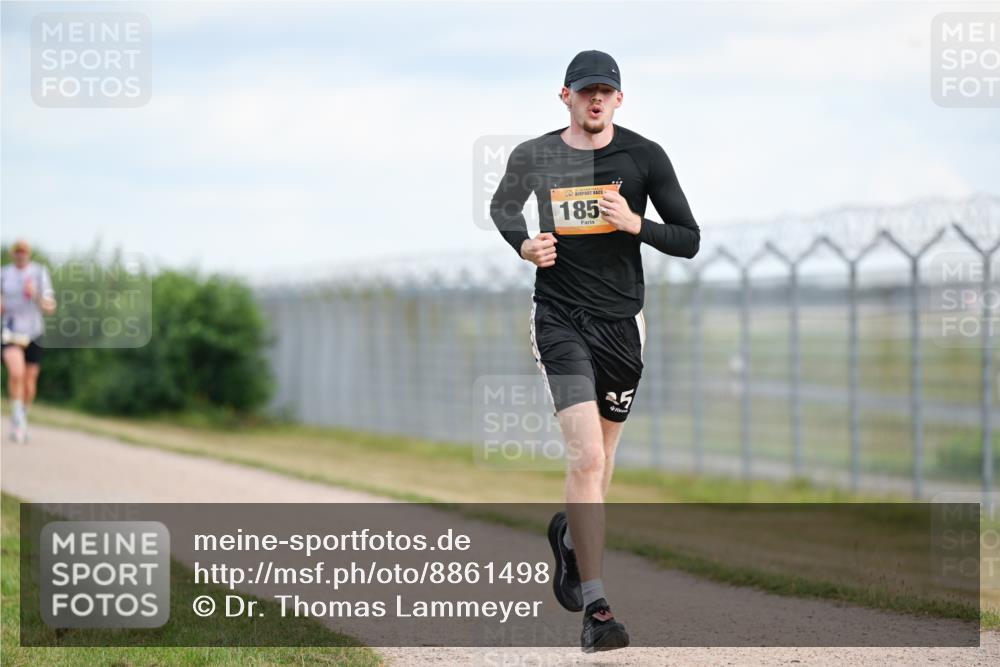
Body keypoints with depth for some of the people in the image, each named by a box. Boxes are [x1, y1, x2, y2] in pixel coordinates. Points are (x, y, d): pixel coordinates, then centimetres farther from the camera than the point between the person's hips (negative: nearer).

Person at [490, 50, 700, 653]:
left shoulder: (644, 156, 0)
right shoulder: (532, 157, 1)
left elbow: (690, 240, 2)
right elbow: (502, 211, 21)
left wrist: (635, 223, -16)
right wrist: (523, 245, 0)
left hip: (622, 321, 2)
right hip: (561, 319, -2)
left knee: (599, 463, 13)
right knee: (587, 457, -16)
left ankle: (570, 534, 47)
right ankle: (596, 605, -15)